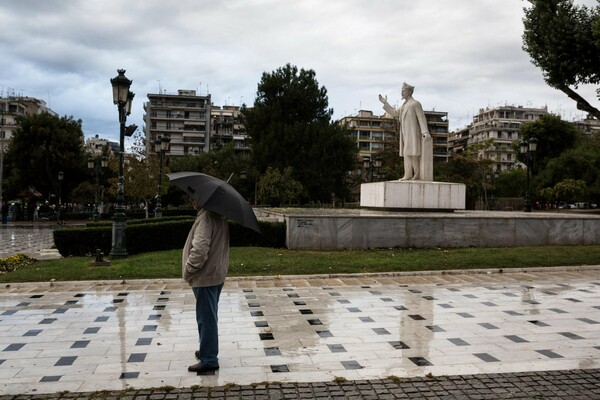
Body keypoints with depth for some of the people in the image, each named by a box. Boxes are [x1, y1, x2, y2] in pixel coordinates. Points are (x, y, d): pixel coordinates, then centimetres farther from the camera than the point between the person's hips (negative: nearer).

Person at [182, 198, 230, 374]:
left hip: (205, 277, -10)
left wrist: (189, 269, -16)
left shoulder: (206, 217, -21)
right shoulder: (220, 215, 10)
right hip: (217, 274, 10)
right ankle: (207, 351, 34)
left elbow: (200, 249, -30)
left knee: (206, 319, -2)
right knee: (208, 317, 21)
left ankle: (208, 360, 6)